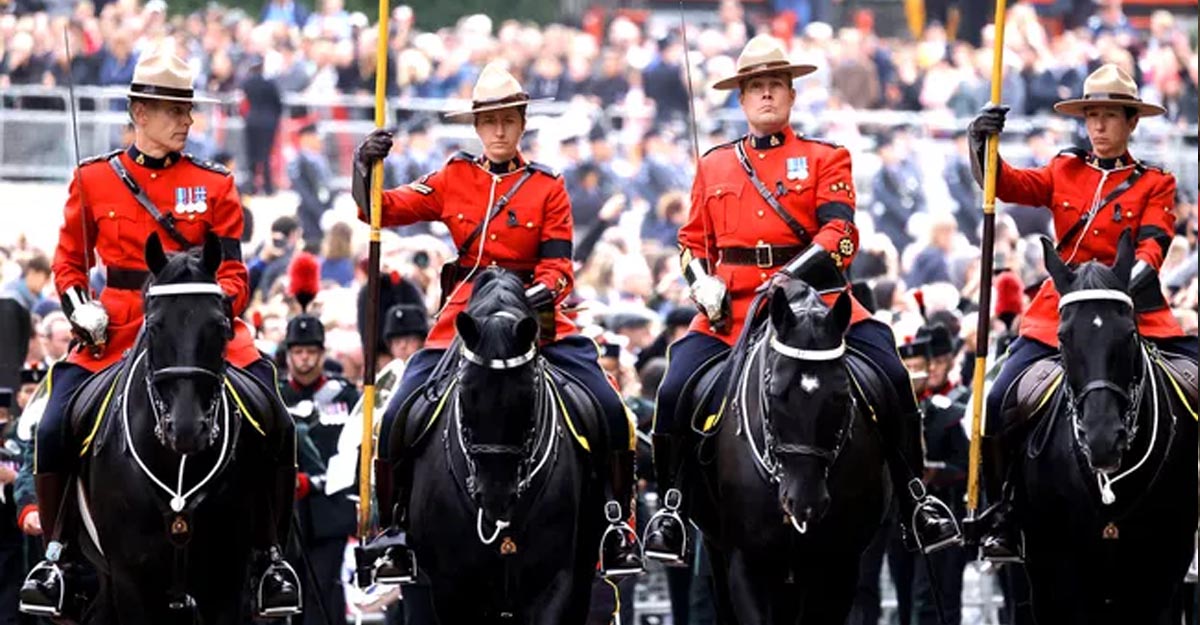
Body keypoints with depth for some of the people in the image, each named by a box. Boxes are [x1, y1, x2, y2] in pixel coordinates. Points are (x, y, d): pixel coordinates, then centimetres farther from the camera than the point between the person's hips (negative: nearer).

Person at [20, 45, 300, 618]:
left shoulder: (214, 185, 6)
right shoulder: (94, 179, 6)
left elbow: (231, 269, 5)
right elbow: (69, 261, 12)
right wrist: (79, 307, -7)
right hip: (116, 330, 0)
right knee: (53, 430, -18)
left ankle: (270, 553, 1)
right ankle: (54, 553, 3)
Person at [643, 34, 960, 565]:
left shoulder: (825, 159, 8)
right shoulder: (714, 166, 17)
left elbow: (840, 233, -6)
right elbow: (694, 241, 20)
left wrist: (798, 274, -24)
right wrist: (703, 283, -2)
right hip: (732, 309, 2)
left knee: (890, 377, -20)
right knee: (674, 392, -18)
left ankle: (914, 497, -5)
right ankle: (673, 504, 2)